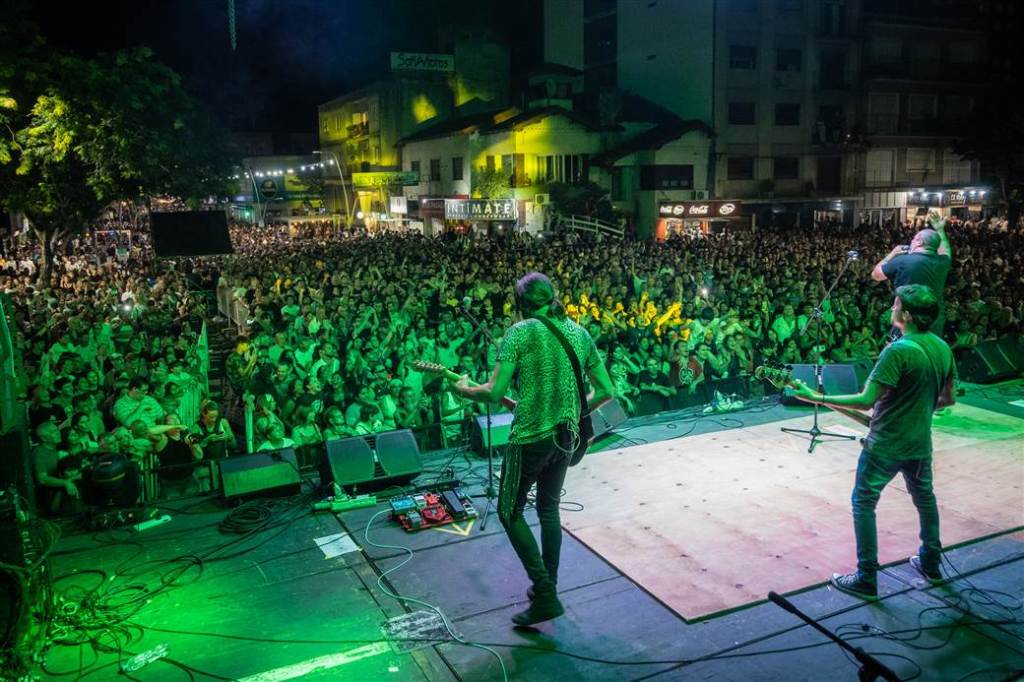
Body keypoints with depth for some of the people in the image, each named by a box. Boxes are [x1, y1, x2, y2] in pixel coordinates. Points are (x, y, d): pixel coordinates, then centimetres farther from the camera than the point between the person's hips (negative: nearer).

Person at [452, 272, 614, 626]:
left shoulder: (520, 332, -11)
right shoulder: (579, 332, 7)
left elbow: (494, 392, -17)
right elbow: (605, 390, 8)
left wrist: (464, 388, 2)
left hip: (529, 437, -6)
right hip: (566, 436, 6)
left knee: (510, 512, 9)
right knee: (549, 509, 22)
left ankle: (545, 596, 4)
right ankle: (548, 587, 30)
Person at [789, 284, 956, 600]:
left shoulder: (898, 351, -24)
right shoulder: (942, 348, 0)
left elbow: (866, 400, -26)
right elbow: (947, 399, 10)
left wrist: (816, 398, -22)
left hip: (885, 444, -7)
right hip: (920, 442, 8)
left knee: (863, 503, 4)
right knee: (924, 498, 25)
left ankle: (866, 579, 7)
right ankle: (931, 563, 40)